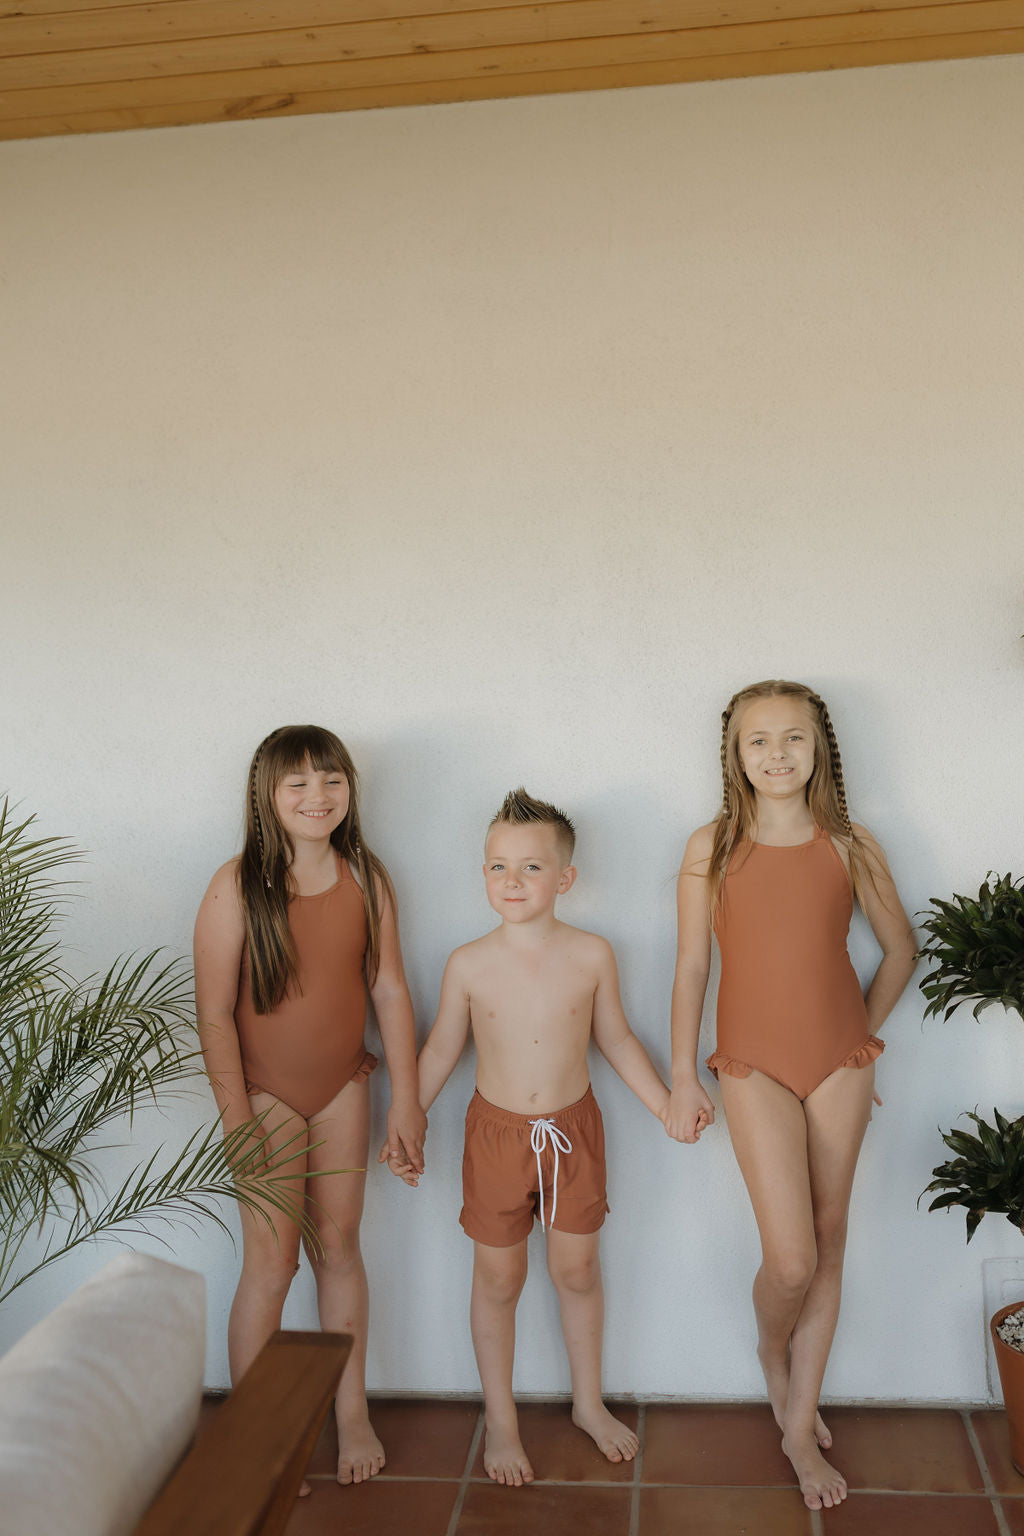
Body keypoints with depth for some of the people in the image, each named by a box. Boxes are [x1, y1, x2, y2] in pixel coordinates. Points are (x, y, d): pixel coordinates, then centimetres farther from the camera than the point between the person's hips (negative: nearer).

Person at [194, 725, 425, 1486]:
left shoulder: (366, 877, -6)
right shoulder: (238, 887, -17)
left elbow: (390, 989, -2)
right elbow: (214, 1012, -16)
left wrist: (406, 1099, -1)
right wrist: (237, 1123, -17)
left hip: (343, 1089, 3)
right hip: (267, 1094, -3)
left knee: (339, 1246, 14)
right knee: (271, 1262, 2)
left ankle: (353, 1412, 31)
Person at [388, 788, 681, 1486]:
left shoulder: (592, 955, -9)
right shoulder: (470, 964, -11)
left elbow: (615, 1037, 4)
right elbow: (442, 1048, 1)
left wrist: (666, 1105, 3)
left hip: (574, 1131, 1)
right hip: (497, 1134, -1)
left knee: (578, 1271, 16)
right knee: (499, 1280, 12)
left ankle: (589, 1402, 38)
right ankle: (501, 1420, 32)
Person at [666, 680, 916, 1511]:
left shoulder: (850, 844, -1)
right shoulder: (712, 847, -4)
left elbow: (900, 948, 12)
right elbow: (691, 966, -1)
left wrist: (861, 1037, 10)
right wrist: (682, 1080, 0)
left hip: (840, 1064, 2)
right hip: (754, 1067, -2)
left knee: (827, 1246, 10)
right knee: (791, 1258, -8)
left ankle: (800, 1426, 28)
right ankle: (772, 1350, 28)